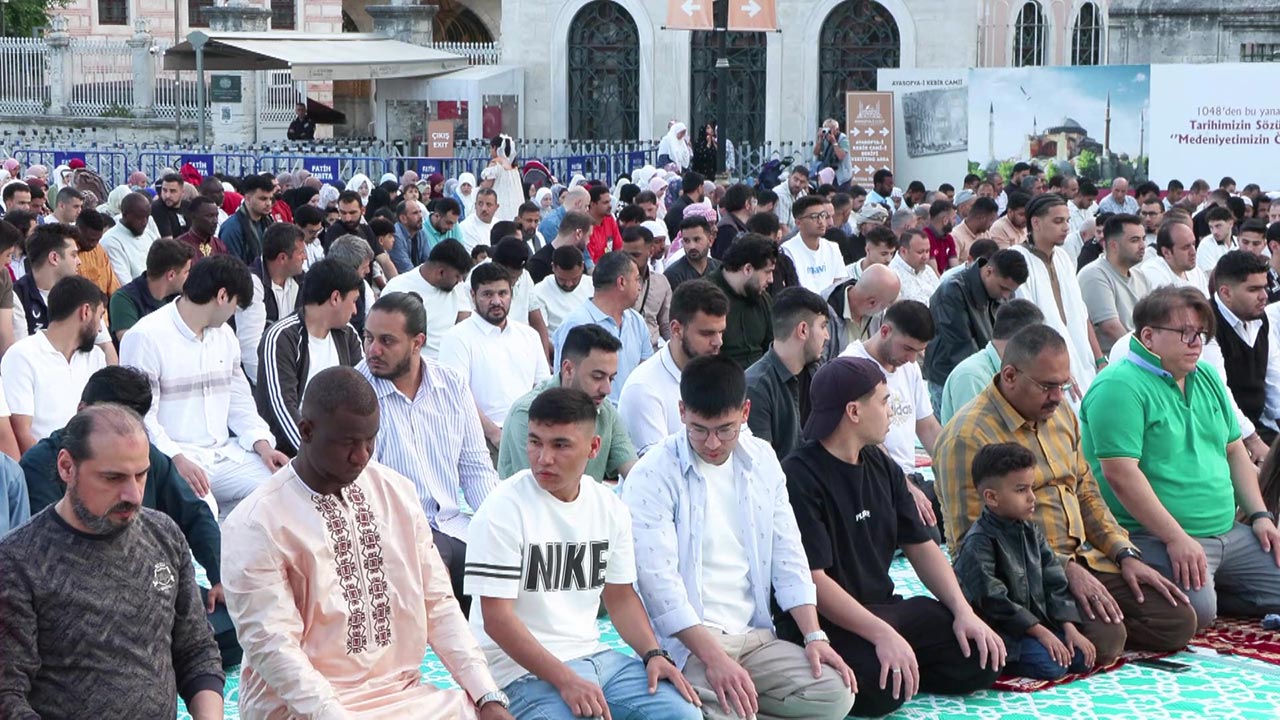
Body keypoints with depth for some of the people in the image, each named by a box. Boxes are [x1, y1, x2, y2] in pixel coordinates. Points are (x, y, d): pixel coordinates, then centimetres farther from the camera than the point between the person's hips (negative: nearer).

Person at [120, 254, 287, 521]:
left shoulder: (224, 334, 18)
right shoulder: (145, 338, -8)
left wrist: (262, 444, 2)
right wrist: (177, 459, -26)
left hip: (224, 455, 7)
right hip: (171, 459, -7)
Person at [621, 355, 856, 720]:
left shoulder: (761, 460, 10)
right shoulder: (652, 476, -10)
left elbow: (788, 556, 12)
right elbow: (658, 579, -17)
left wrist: (815, 636, 0)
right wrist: (713, 659, -25)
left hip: (756, 638, 6)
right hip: (686, 643, -6)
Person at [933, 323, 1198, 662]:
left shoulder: (1060, 414, 14)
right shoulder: (969, 436, -14)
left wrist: (1126, 554, 7)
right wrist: (1063, 568, -23)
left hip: (1083, 558, 9)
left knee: (1178, 622, -3)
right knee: (1103, 638, -31)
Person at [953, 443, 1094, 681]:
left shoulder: (1030, 531, 10)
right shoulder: (978, 542, -17)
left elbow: (1054, 581, 9)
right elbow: (992, 600, -21)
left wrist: (1070, 629, -2)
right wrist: (1041, 633, -20)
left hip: (1034, 620, 8)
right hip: (998, 631, -8)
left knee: (1082, 657, -5)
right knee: (1050, 665, -25)